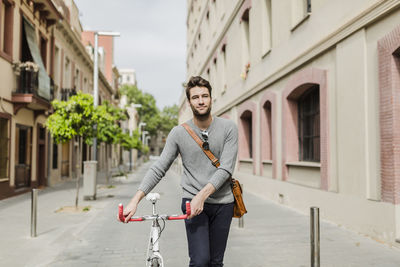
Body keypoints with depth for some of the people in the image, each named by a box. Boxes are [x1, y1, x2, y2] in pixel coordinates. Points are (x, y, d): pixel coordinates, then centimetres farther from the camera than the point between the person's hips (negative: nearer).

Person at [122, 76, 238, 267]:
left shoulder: (228, 128, -2)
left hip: (222, 203, 1)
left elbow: (226, 168, -9)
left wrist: (202, 195, -20)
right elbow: (158, 169, -3)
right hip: (192, 201, -1)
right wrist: (135, 200, -13)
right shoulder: (179, 133, 0)